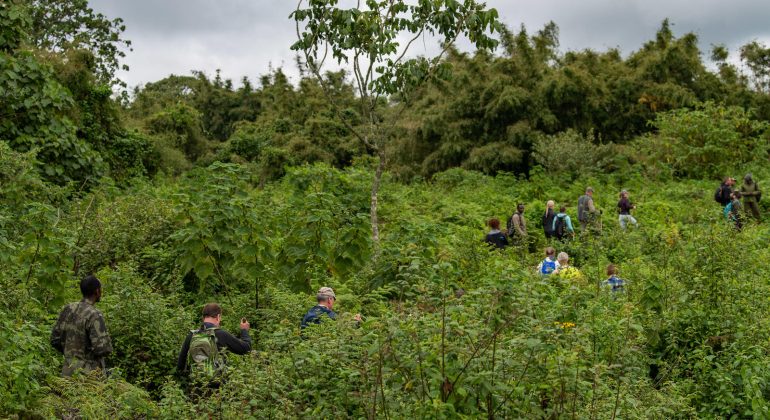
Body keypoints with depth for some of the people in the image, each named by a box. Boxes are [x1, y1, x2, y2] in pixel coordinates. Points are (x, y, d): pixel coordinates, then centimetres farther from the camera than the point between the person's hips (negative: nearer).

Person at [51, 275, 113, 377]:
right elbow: (103, 349, -23)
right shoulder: (94, 315, -18)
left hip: (68, 371, 7)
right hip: (89, 374, -7)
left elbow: (55, 339, 10)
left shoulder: (67, 309, 3)